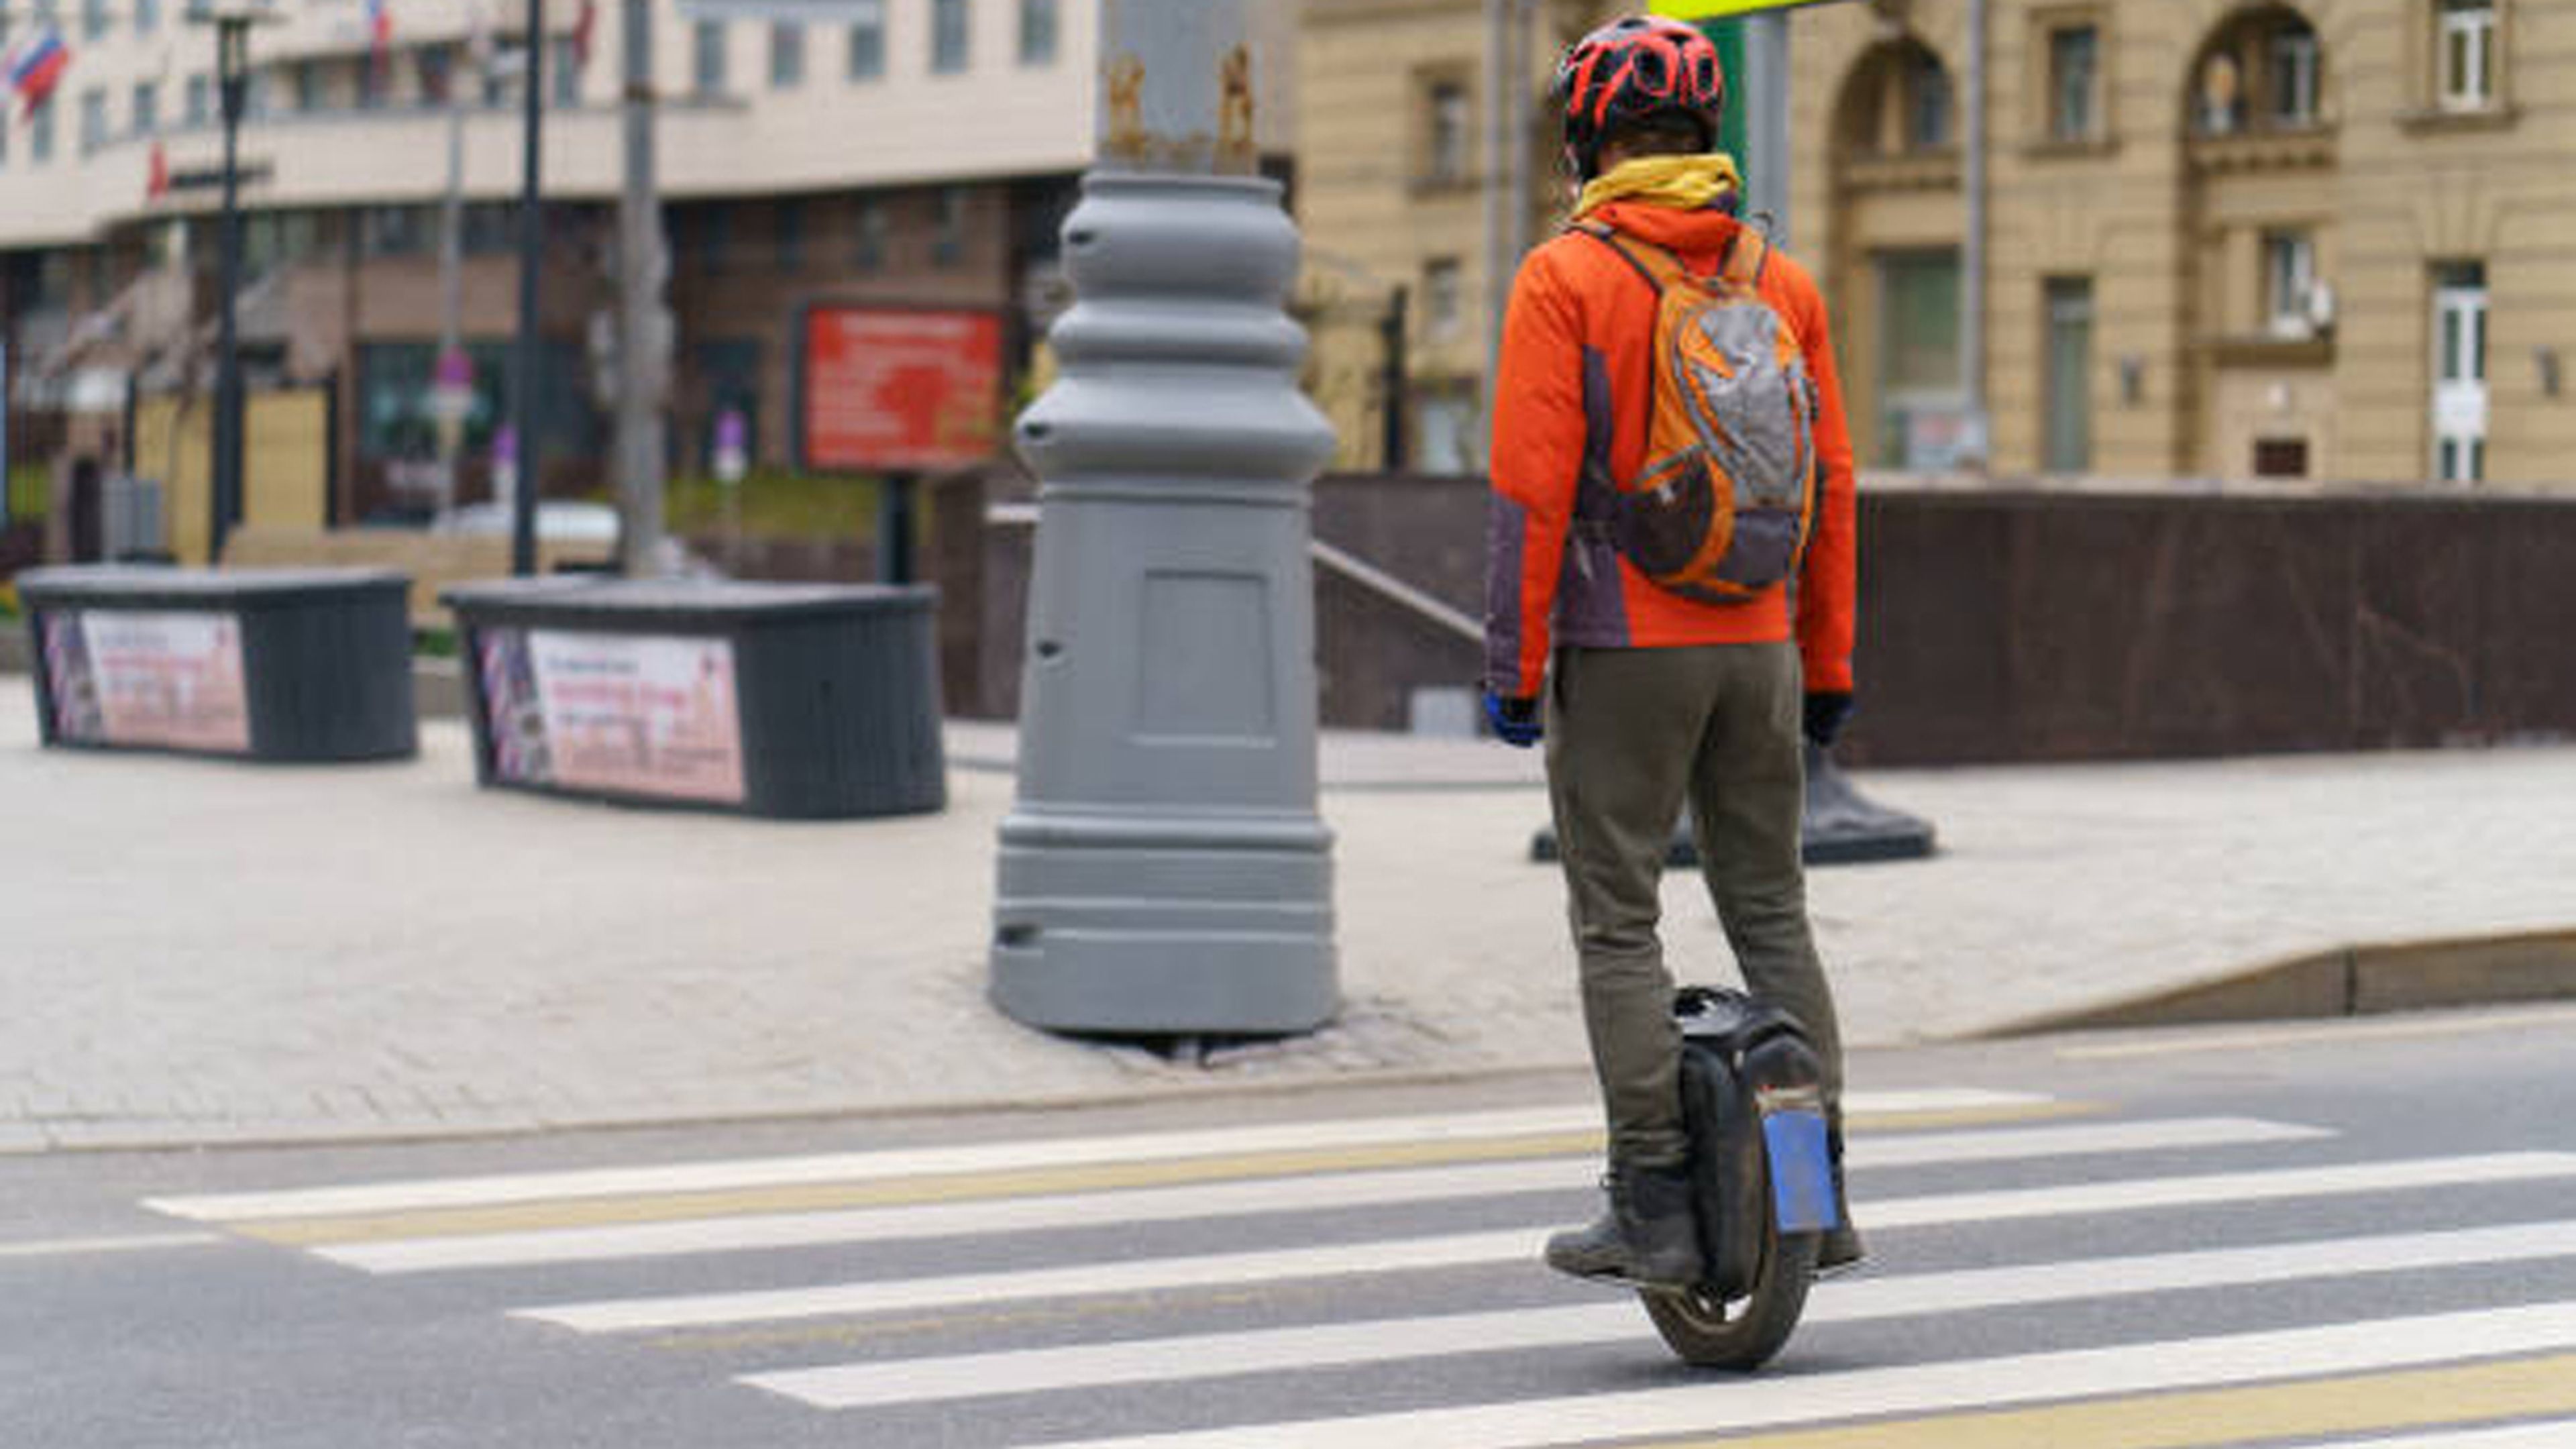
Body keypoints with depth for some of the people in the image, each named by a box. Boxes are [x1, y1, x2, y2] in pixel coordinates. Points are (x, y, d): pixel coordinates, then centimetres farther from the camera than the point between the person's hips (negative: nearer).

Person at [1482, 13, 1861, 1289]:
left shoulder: (1566, 278, -8)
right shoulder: (1783, 283, 7)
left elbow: (1532, 488, -12)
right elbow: (1832, 482, 9)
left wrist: (1514, 661, -7)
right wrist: (1828, 663, 15)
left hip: (1620, 648, -5)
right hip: (1758, 646, 5)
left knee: (1618, 923, 1)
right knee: (1771, 913, 12)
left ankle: (1655, 1207, -2)